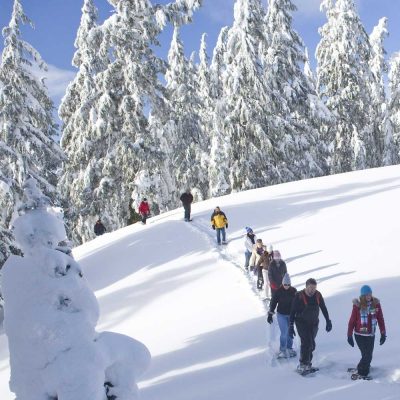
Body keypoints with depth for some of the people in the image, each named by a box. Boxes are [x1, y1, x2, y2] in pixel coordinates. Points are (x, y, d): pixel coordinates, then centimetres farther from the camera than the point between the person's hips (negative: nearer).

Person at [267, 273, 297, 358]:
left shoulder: (293, 291, -5)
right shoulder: (278, 291, -13)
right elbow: (273, 303, -6)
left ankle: (289, 348, 31)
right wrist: (270, 315, -4)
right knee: (284, 333, -8)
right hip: (281, 315, -3)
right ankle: (282, 350, 6)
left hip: (291, 315, 3)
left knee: (290, 332, 14)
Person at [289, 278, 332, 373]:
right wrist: (291, 326, -13)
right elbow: (293, 312, -11)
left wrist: (328, 321, 10)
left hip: (314, 323, 4)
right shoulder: (299, 296, -15)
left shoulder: (318, 295, -3)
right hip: (302, 323, -4)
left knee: (311, 344, 6)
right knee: (306, 342, -16)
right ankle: (303, 364, -7)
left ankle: (307, 363, 19)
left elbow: (323, 308, 10)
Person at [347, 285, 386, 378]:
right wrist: (349, 336, -4)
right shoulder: (357, 305, -12)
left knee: (368, 355, 14)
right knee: (367, 356, -4)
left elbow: (380, 319, 3)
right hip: (360, 335, -4)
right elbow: (352, 321, -6)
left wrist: (383, 333, 4)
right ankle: (362, 373, 17)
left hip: (371, 335, 4)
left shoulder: (376, 304, -3)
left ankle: (362, 369, 38)